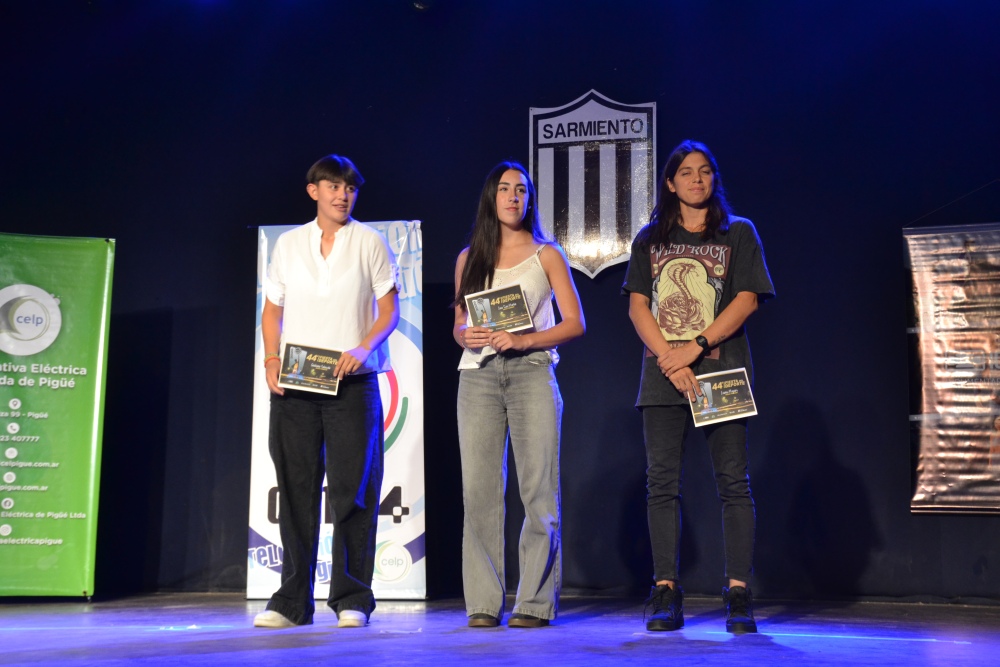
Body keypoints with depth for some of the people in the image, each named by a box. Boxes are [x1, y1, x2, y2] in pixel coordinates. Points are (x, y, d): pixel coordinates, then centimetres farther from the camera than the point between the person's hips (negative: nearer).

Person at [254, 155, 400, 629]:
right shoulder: (288, 244, 13)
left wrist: (363, 346, -15)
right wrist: (272, 360, -1)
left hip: (351, 381, -2)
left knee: (352, 491, -4)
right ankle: (292, 602, 11)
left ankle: (352, 600, 5)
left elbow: (390, 309, 2)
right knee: (295, 490, 4)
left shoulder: (370, 243, 6)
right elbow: (273, 309, 15)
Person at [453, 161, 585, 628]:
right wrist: (467, 338, -5)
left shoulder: (546, 255, 9)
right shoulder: (468, 258, 16)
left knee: (538, 489, -7)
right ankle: (483, 603, 3)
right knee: (479, 489, -2)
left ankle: (535, 602, -2)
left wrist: (522, 340, -11)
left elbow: (575, 323, 3)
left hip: (531, 371, -2)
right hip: (477, 375, 2)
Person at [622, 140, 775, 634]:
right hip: (663, 373, 2)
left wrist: (696, 346, -12)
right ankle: (666, 595, 1)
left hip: (721, 370, -2)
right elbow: (637, 305, 7)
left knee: (733, 482, -4)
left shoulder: (739, 233, 10)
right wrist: (670, 360, -8)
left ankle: (739, 595, -2)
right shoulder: (650, 239, 16)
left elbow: (747, 299, -1)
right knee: (661, 482, -2)